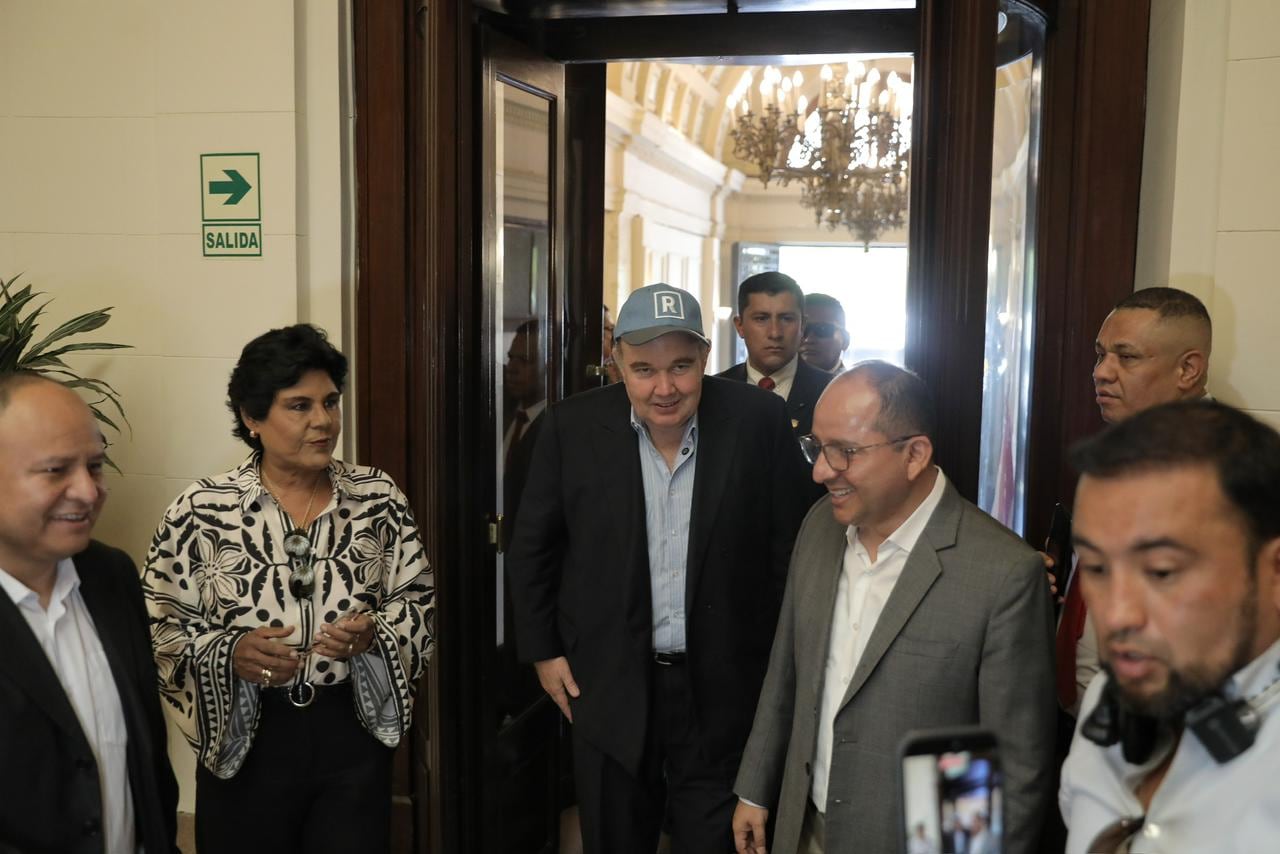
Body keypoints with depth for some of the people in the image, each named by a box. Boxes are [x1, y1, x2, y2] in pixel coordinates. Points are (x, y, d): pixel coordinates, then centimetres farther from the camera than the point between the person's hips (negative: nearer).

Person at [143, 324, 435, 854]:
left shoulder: (377, 498, -2)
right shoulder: (201, 511, -7)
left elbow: (417, 599, 3)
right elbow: (160, 623, -3)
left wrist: (373, 633, -16)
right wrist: (229, 652, -21)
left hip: (352, 728, 1)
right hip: (246, 734, -1)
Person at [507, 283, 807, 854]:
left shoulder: (760, 420, -10)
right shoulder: (572, 427, -8)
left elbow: (785, 547, -2)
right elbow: (532, 548, 3)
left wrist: (779, 665, 1)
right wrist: (543, 651, 3)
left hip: (723, 688, -1)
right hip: (607, 684, 1)